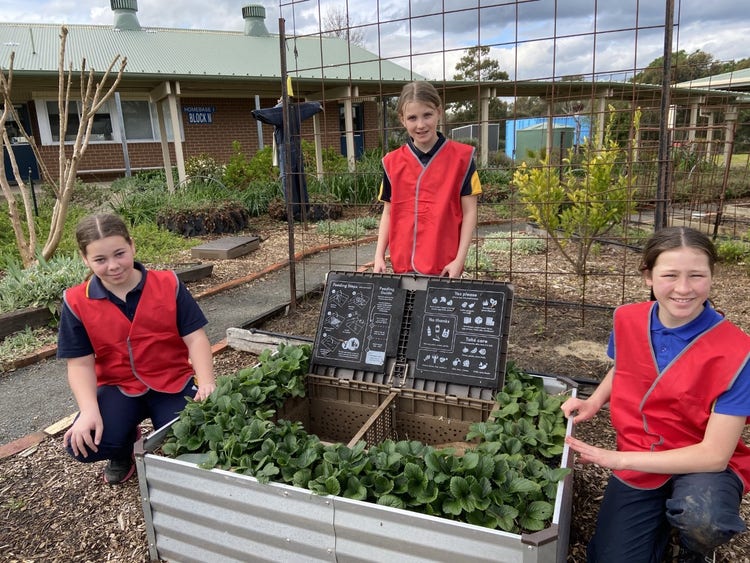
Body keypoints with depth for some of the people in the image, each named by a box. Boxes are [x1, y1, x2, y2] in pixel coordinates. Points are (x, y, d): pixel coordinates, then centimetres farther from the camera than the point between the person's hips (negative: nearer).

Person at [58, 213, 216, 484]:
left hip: (173, 382, -1)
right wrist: (89, 411, -23)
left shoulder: (168, 284, -9)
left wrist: (206, 384, -27)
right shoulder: (77, 302, -7)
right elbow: (80, 364, -6)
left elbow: (195, 338, -11)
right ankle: (124, 451, 14)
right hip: (118, 387, 2)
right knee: (83, 443, -25)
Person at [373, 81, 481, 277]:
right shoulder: (392, 162, 5)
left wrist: (459, 259, -9)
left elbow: (469, 212, -2)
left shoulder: (461, 157, -3)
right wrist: (379, 256, 2)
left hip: (444, 266, -2)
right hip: (403, 264, 3)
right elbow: (388, 213, 10)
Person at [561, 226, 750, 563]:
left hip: (704, 467, -3)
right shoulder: (627, 320, -9)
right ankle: (661, 517, 23)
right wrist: (595, 401, -4)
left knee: (702, 520, -35)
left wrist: (617, 459, -24)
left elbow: (714, 454, -22)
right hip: (637, 465, 3)